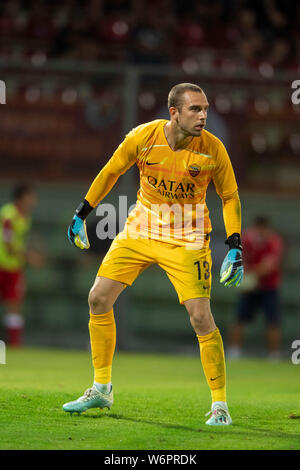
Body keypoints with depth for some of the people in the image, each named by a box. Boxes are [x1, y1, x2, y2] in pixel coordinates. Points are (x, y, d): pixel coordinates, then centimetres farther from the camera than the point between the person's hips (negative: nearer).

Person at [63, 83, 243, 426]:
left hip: (186, 240, -3)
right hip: (140, 230, 3)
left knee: (201, 318, -15)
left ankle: (220, 405, -2)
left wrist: (234, 246, -10)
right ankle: (101, 390, 15)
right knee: (98, 299, -2)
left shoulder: (212, 149, -15)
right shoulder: (143, 136, -13)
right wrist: (82, 213, 9)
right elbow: (112, 171, 5)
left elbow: (230, 196, -1)